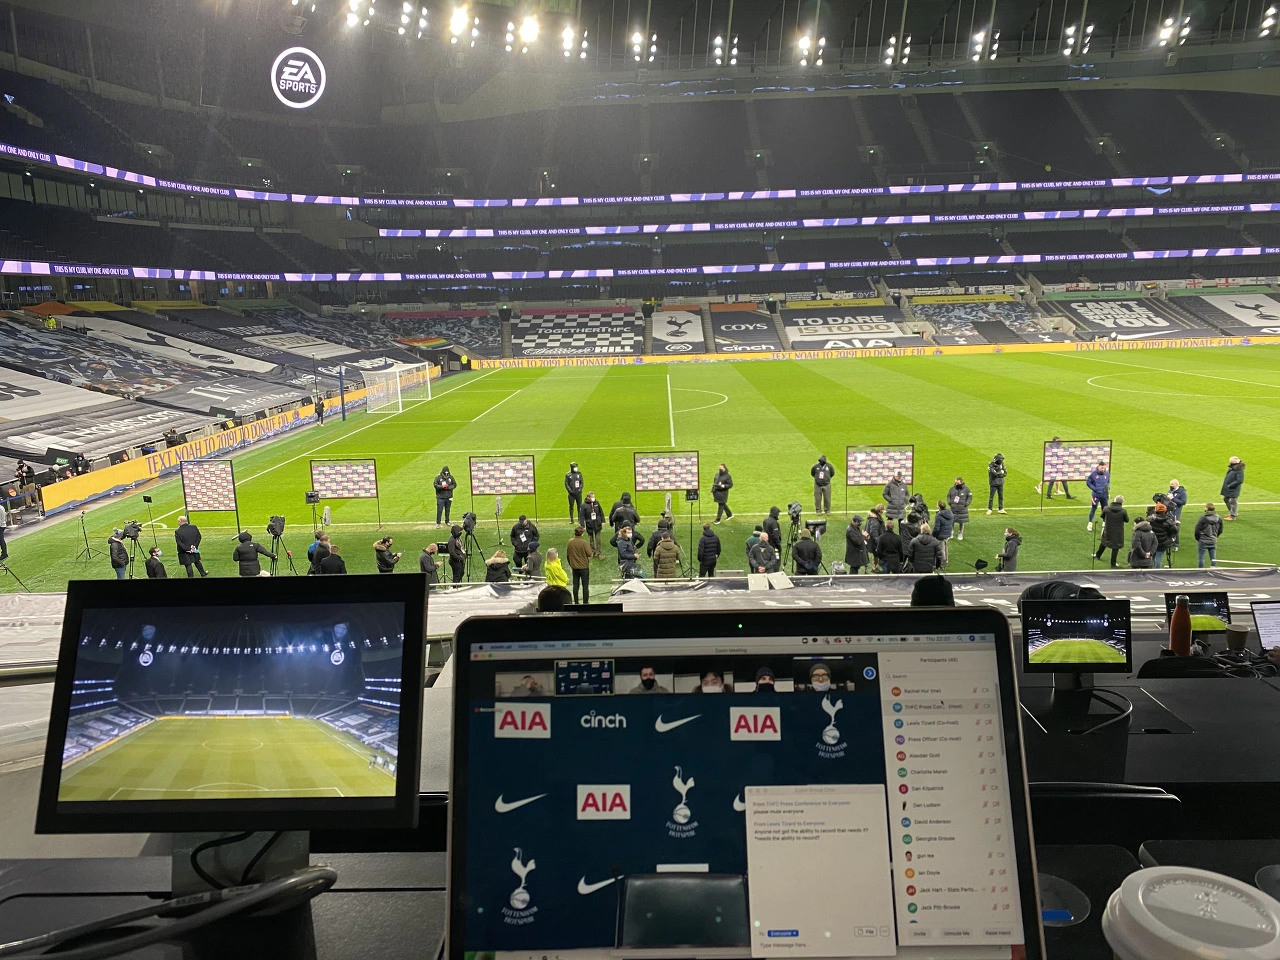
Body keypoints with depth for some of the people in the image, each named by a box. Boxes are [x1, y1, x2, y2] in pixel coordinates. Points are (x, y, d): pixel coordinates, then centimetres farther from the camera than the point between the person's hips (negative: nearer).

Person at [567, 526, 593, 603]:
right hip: (584, 567, -4)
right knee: (585, 585, 3)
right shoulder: (584, 543, -16)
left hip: (574, 567, 4)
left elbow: (567, 555, 6)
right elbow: (590, 554, -15)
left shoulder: (570, 542, -3)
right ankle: (585, 602, 4)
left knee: (575, 585, 12)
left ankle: (576, 602, 15)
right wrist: (593, 553, 7)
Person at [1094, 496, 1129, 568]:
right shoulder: (1123, 511, -19)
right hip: (1118, 533, -2)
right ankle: (1113, 564, 20)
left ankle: (1097, 556, 47)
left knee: (1103, 543, 27)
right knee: (1115, 547, 12)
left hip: (1107, 531, 2)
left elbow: (1102, 516, 4)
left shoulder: (1106, 508, -15)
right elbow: (1127, 520, -3)